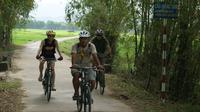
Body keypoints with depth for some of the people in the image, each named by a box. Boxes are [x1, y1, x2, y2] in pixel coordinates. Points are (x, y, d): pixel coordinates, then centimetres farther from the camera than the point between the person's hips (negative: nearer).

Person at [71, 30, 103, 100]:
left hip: (88, 67, 1)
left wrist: (98, 65, -38)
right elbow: (73, 55, -26)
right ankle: (76, 93, -16)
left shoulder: (91, 46, -7)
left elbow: (95, 56, -20)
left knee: (92, 81, -20)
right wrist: (73, 64, -46)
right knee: (76, 75, -34)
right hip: (78, 66, -1)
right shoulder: (75, 46, -10)